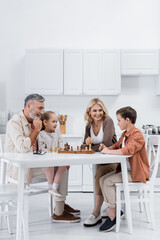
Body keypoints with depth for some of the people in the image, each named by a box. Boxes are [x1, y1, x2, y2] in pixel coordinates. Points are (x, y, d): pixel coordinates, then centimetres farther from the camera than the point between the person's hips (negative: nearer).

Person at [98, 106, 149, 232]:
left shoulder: (137, 134, -17)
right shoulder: (124, 134, 14)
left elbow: (128, 150, -32)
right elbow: (117, 146, 26)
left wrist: (109, 151, -24)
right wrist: (107, 148, 3)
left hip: (136, 172, -9)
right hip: (125, 169, 9)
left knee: (108, 182, -20)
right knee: (102, 180, -3)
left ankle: (112, 217, -11)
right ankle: (115, 210, 4)